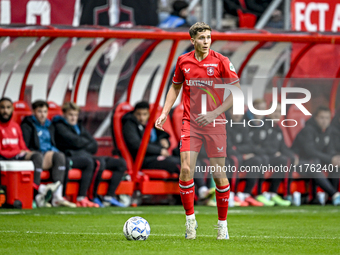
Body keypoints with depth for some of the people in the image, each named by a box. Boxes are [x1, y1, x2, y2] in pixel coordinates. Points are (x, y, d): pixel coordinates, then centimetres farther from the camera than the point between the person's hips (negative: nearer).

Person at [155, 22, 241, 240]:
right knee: (186, 169, -11)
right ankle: (190, 220, 5)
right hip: (190, 123, 2)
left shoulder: (220, 61, -6)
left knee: (219, 174, -1)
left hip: (215, 124, -2)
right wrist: (165, 113, 11)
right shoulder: (183, 61, 4)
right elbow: (175, 87, 20)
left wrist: (215, 113, -12)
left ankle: (223, 224, 14)